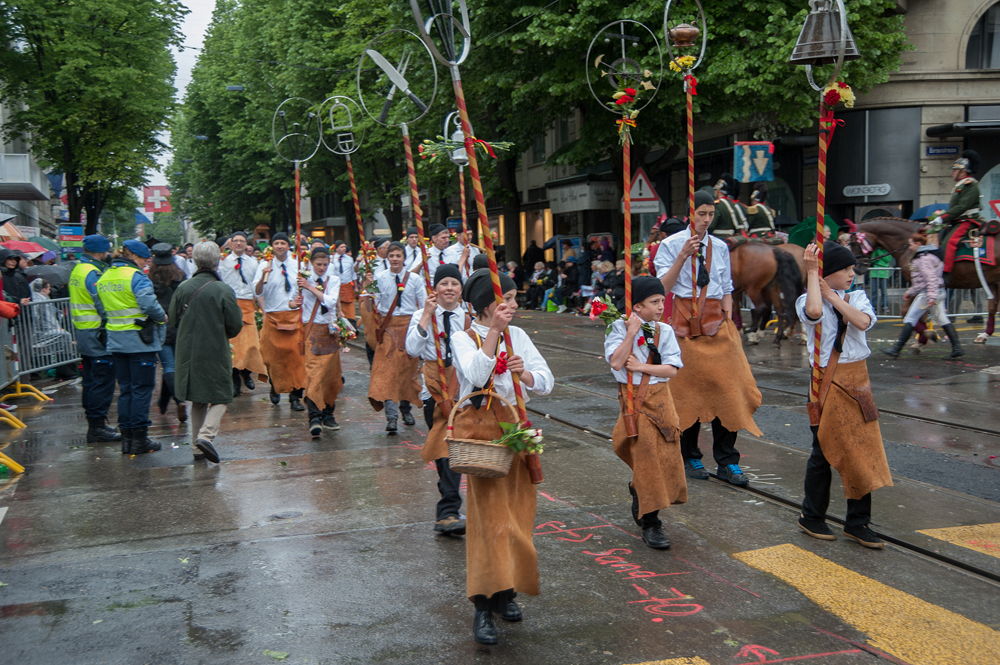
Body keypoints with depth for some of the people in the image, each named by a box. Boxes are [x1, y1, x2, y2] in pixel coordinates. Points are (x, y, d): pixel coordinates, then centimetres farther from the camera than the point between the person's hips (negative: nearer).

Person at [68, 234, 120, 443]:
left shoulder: (77, 270, 15)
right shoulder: (93, 273, -17)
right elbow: (105, 305, -21)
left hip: (82, 332, 10)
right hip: (97, 333, -10)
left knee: (91, 381, 15)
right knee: (103, 381, -6)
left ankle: (93, 425, 23)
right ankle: (98, 426, -3)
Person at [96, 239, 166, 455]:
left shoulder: (104, 278, 12)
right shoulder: (136, 276, -13)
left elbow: (105, 308, 14)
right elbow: (149, 304, -23)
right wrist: (162, 317, -7)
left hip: (116, 340, 7)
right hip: (140, 340, -7)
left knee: (125, 389, 13)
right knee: (142, 389, 0)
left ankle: (126, 437, 15)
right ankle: (139, 438, 1)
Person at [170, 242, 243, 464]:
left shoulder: (183, 289, -3)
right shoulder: (223, 290, -12)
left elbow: (173, 319, 6)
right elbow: (235, 325, -8)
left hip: (188, 352, 4)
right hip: (215, 352, -4)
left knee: (197, 400, 16)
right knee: (220, 398, 7)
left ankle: (197, 446, 17)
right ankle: (207, 434, -15)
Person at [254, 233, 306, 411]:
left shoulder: (297, 264, 4)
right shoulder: (265, 265, 0)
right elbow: (257, 291, -8)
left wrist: (298, 300, -7)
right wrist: (264, 276, -25)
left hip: (294, 316, 1)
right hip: (273, 316, -1)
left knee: (295, 354, -4)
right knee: (274, 356, 5)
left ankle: (295, 396, 1)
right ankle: (275, 387, 31)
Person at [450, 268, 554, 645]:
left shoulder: (517, 335, 9)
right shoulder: (464, 339, -4)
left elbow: (547, 383, 2)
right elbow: (477, 376, -24)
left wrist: (525, 373, -18)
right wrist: (493, 332, -25)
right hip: (481, 429, -5)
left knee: (515, 513, 8)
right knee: (489, 515, -9)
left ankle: (505, 592, 23)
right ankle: (483, 607, -6)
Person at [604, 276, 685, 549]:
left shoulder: (665, 331, 4)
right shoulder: (620, 328, -5)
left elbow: (672, 369, -4)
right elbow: (617, 362, -19)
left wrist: (641, 367, -14)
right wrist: (631, 333, -19)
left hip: (660, 398, 4)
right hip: (633, 400, -4)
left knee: (666, 456, 7)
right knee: (646, 456, -5)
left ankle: (640, 498, 35)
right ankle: (650, 525, 2)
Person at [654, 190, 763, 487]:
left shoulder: (720, 247, 12)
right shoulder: (671, 245, 0)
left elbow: (726, 289, 16)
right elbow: (663, 286, -8)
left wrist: (728, 320, 2)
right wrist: (684, 255, -16)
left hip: (715, 321, 3)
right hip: (684, 321, -3)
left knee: (726, 389, -2)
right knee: (687, 390, 3)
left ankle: (727, 462, 5)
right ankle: (690, 458, 17)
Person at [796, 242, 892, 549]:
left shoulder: (857, 298, 7)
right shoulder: (807, 300, -7)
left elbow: (863, 321, -14)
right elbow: (814, 312, -32)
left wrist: (833, 296, -12)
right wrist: (812, 273, -22)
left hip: (857, 378, 5)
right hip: (828, 381, -5)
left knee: (862, 449, 6)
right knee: (824, 451, 4)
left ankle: (857, 522, 17)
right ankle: (812, 517, 21)